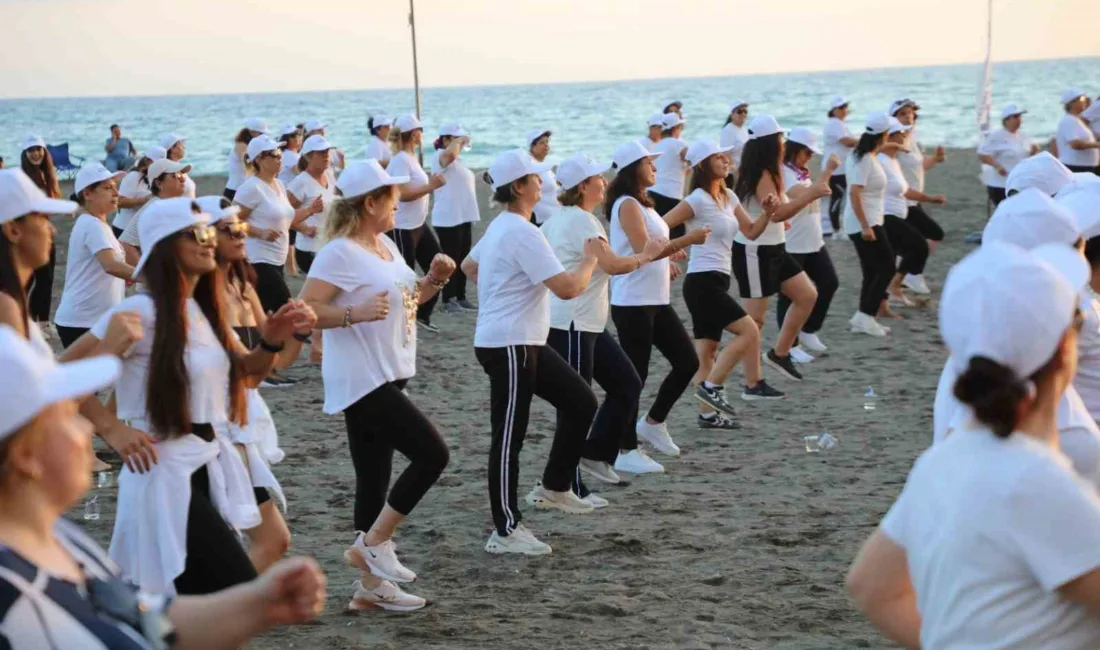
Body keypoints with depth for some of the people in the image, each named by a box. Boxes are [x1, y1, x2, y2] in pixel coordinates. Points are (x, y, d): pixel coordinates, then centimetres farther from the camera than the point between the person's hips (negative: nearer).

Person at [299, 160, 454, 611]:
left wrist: (433, 280, 6)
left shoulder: (386, 246, 13)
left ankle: (372, 583, 18)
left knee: (375, 477, 11)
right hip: (361, 381, -9)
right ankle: (373, 543, -3)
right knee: (432, 454, -13)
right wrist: (355, 313, -32)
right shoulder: (340, 252, -15)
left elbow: (407, 299, 24)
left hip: (387, 378, 9)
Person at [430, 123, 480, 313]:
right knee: (451, 259, -5)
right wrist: (458, 141, -18)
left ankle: (460, 297, 18)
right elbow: (451, 153, -34)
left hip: (464, 217, 9)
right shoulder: (440, 156, -10)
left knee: (463, 259, 11)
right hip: (448, 218, -9)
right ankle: (448, 300, -1)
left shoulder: (458, 160, 18)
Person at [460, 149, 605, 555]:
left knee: (580, 402, 13)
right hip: (508, 346, -10)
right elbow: (568, 288, -24)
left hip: (523, 342, 10)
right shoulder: (522, 233, -20)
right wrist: (591, 258, -7)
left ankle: (553, 488, 22)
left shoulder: (501, 227, 11)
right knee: (510, 435, -3)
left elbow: (469, 266, 27)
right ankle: (505, 532, 5)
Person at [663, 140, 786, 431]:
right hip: (702, 282, -8)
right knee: (750, 330, -12)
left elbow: (751, 232, 15)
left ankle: (709, 413, 10)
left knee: (708, 349, 8)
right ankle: (712, 386, -6)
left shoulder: (728, 197, 13)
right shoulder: (698, 200, -12)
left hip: (717, 281, 8)